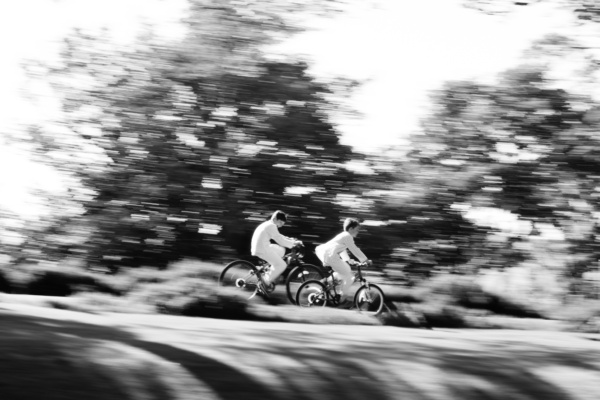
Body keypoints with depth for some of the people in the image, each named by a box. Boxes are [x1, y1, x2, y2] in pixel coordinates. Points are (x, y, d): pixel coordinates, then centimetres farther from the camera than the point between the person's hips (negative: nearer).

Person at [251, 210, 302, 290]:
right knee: (282, 265, -7)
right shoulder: (271, 226, -13)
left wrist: (290, 240, 17)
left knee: (281, 250, 26)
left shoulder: (267, 224, 19)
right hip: (263, 250, -10)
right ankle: (266, 281, -3)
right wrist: (293, 244, -8)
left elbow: (278, 237, 28)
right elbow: (280, 241, -15)